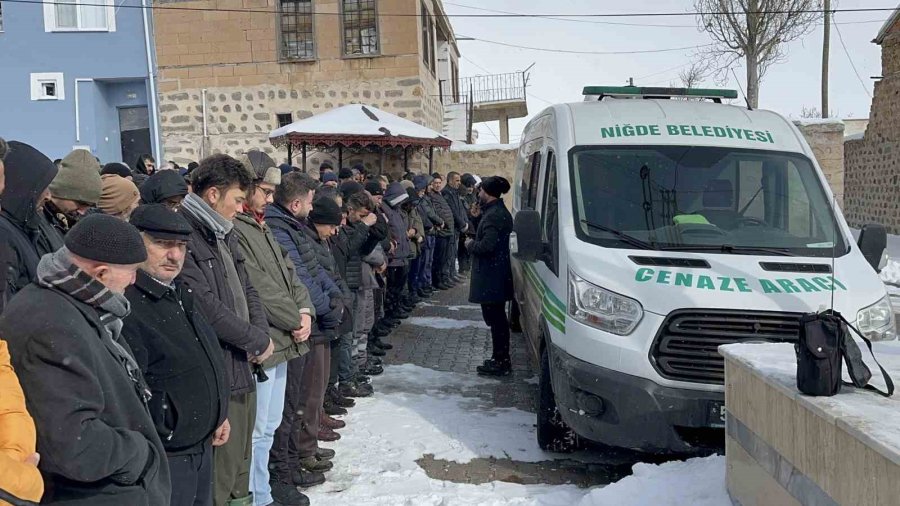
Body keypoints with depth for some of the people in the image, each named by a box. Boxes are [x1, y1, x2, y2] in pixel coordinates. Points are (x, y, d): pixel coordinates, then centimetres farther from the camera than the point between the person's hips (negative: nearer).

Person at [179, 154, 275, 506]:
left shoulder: (223, 234, 14)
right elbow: (206, 307, -21)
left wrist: (261, 334, -3)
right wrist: (257, 341, -10)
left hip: (242, 365, 9)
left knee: (240, 457, 20)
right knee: (221, 468, -1)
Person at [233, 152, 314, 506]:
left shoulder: (260, 226, 15)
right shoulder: (234, 230, -16)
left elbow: (287, 272, 16)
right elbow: (258, 289, -21)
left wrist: (305, 310, -1)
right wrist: (296, 320, -10)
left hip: (280, 340, 10)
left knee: (269, 425, 20)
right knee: (256, 430, 1)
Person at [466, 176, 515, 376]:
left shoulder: (494, 215, -19)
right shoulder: (499, 212, 14)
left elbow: (486, 245, -26)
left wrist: (471, 244, -8)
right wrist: (477, 217, 12)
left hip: (491, 277, -11)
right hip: (496, 276, 11)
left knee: (495, 319, -4)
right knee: (497, 319, 16)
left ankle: (501, 362, 1)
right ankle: (500, 360, 25)